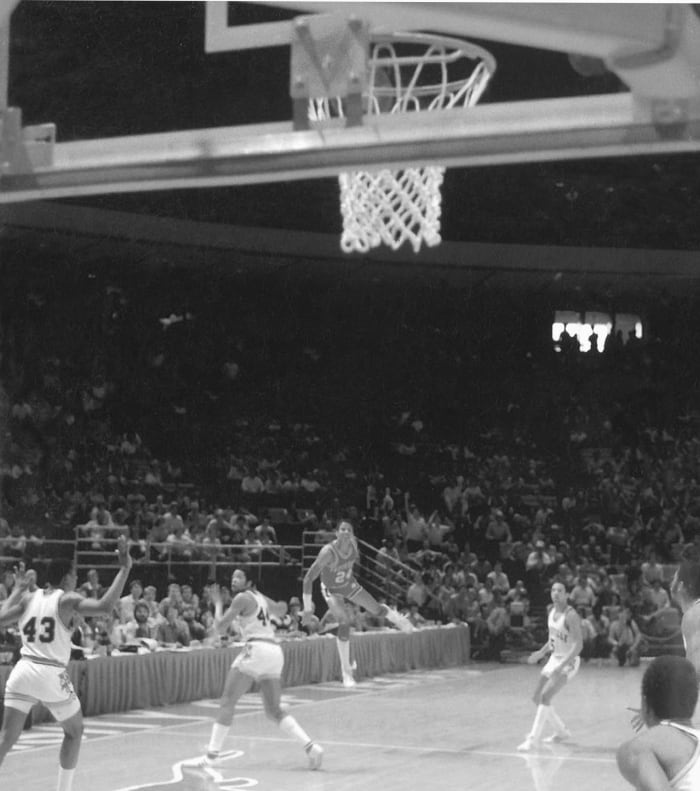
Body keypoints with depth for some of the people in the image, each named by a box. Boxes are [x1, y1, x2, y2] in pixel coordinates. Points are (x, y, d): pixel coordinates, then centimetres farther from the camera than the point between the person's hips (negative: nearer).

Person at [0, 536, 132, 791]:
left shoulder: (28, 597, 10)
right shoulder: (68, 599, -3)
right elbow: (105, 607, -17)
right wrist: (124, 569, -12)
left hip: (23, 671, 4)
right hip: (52, 675, -4)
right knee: (74, 732, 20)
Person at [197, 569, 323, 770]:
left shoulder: (242, 598, -3)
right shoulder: (259, 597, 20)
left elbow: (221, 625, -6)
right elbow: (278, 610, 42)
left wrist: (218, 603, 10)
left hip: (256, 649, -8)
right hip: (275, 651, 8)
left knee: (227, 702, 0)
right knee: (274, 710, 10)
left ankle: (213, 753, -5)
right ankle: (311, 746, -5)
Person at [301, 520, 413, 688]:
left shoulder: (353, 544, -21)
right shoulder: (328, 552, -38)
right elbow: (308, 578, -36)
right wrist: (307, 606, -36)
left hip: (349, 584, 5)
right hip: (332, 590, -5)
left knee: (376, 609, 14)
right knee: (344, 622, -22)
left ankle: (398, 619, 54)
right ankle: (347, 672, -12)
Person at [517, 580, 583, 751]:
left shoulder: (570, 615, -21)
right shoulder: (552, 611, 5)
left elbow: (578, 644, -26)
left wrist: (562, 665, -32)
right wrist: (541, 653, 10)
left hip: (568, 661, -9)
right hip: (554, 658, 9)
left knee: (545, 696, -20)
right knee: (537, 698, 10)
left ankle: (533, 739, -18)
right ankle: (561, 731, 27)